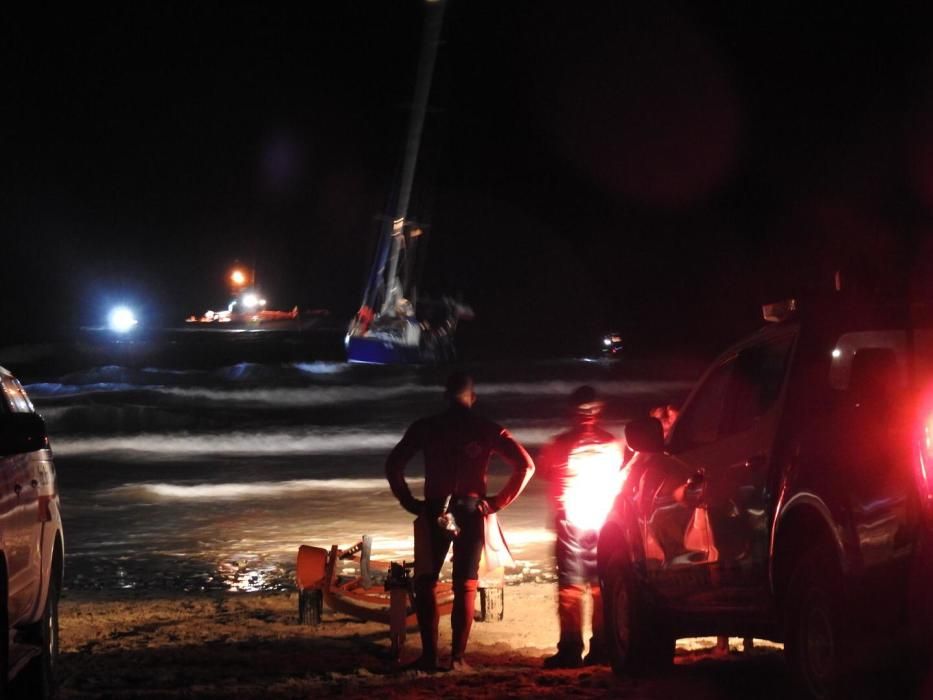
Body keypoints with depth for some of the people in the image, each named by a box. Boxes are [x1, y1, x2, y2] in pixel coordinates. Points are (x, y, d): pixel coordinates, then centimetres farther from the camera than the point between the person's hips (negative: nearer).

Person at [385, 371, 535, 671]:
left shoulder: (425, 428, 2)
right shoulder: (487, 430, 2)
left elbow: (393, 465, -4)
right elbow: (525, 466, -4)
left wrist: (409, 502, 2)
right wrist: (497, 502, -1)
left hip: (434, 511, -1)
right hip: (471, 512, 1)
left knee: (425, 582, 9)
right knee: (465, 585, 9)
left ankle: (429, 654, 0)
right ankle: (458, 655, 3)